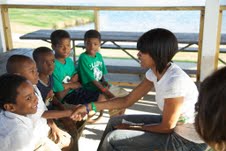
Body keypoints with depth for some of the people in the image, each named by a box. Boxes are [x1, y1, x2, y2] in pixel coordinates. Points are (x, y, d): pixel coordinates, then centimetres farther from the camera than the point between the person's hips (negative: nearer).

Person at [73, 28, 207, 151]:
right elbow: (128, 100, 2)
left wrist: (134, 128, -7)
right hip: (171, 124, 8)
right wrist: (90, 106, -2)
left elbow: (167, 127, -20)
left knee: (112, 139, -12)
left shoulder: (175, 81, -31)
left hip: (188, 140, -8)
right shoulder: (155, 72, -4)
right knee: (115, 122, 11)